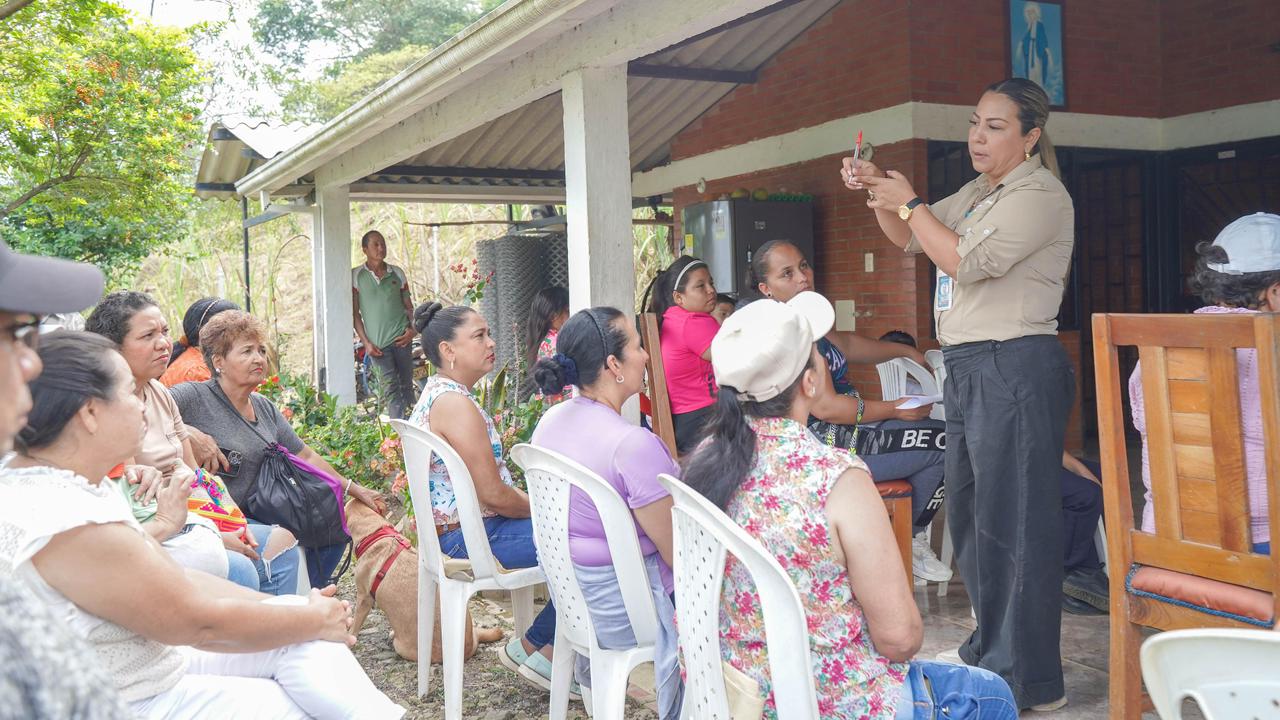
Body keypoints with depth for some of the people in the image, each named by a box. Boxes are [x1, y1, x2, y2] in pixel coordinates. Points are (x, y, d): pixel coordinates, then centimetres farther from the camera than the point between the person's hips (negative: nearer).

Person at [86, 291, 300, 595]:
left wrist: (233, 523, -2)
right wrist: (216, 537, -15)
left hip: (187, 522, 9)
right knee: (238, 570, -27)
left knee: (281, 545, 1)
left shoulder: (160, 394, 11)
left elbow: (193, 473, 15)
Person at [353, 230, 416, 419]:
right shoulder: (356, 275, 2)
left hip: (401, 338, 2)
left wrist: (412, 329, -4)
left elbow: (409, 306, 14)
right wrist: (366, 342, -4)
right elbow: (354, 312, 3)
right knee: (391, 389, -4)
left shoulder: (398, 273, 10)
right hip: (377, 343, -2)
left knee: (407, 385, 4)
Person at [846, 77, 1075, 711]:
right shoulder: (977, 193, 19)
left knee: (1012, 521, -6)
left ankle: (1030, 681, 5)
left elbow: (966, 261, -18)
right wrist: (878, 194, 9)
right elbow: (909, 238, 26)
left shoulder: (1039, 194, -8)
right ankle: (990, 650, 29)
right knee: (969, 515, 15)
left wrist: (910, 201, -8)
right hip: (967, 368, 10)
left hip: (1014, 368, -10)